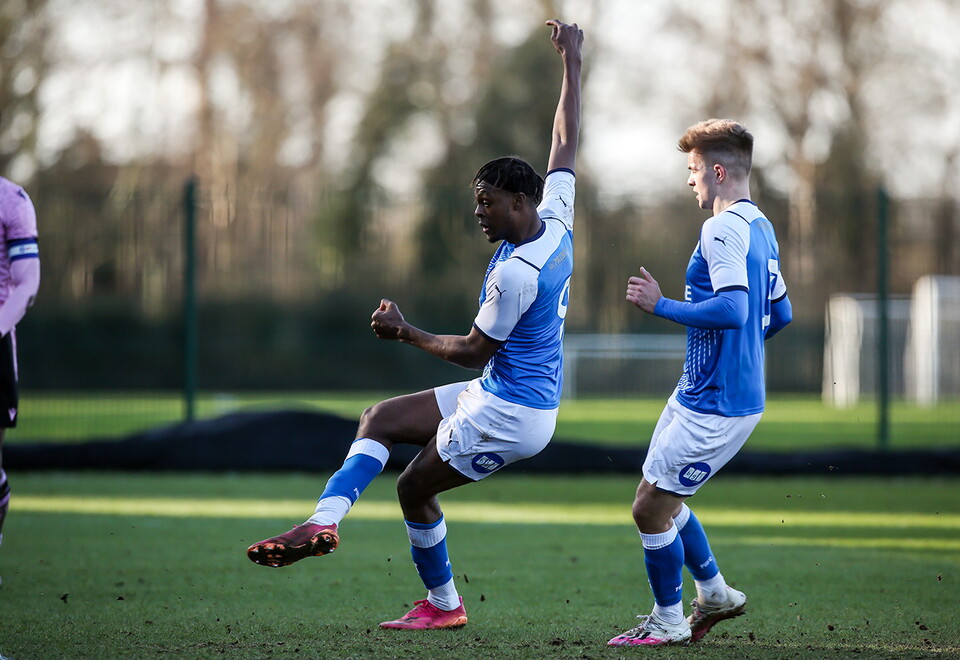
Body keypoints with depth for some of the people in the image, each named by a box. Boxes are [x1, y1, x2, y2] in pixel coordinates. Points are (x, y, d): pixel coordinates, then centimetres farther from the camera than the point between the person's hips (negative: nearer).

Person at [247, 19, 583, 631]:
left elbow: (473, 351, -17)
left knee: (414, 486, 5)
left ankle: (443, 603, 21)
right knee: (379, 418, 9)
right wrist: (572, 63, 20)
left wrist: (406, 333, -5)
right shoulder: (556, 221, 0)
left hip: (508, 413, -10)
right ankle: (325, 521, -4)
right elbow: (566, 142, 12)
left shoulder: (515, 272, -26)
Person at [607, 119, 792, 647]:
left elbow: (733, 309, -30)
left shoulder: (724, 230, -19)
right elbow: (779, 313, 19)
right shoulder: (760, 228, 12)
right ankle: (714, 593, 30)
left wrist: (662, 306, -22)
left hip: (713, 406, -10)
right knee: (658, 500, 20)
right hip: (699, 395, 10)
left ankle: (668, 621, 11)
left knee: (650, 509, -1)